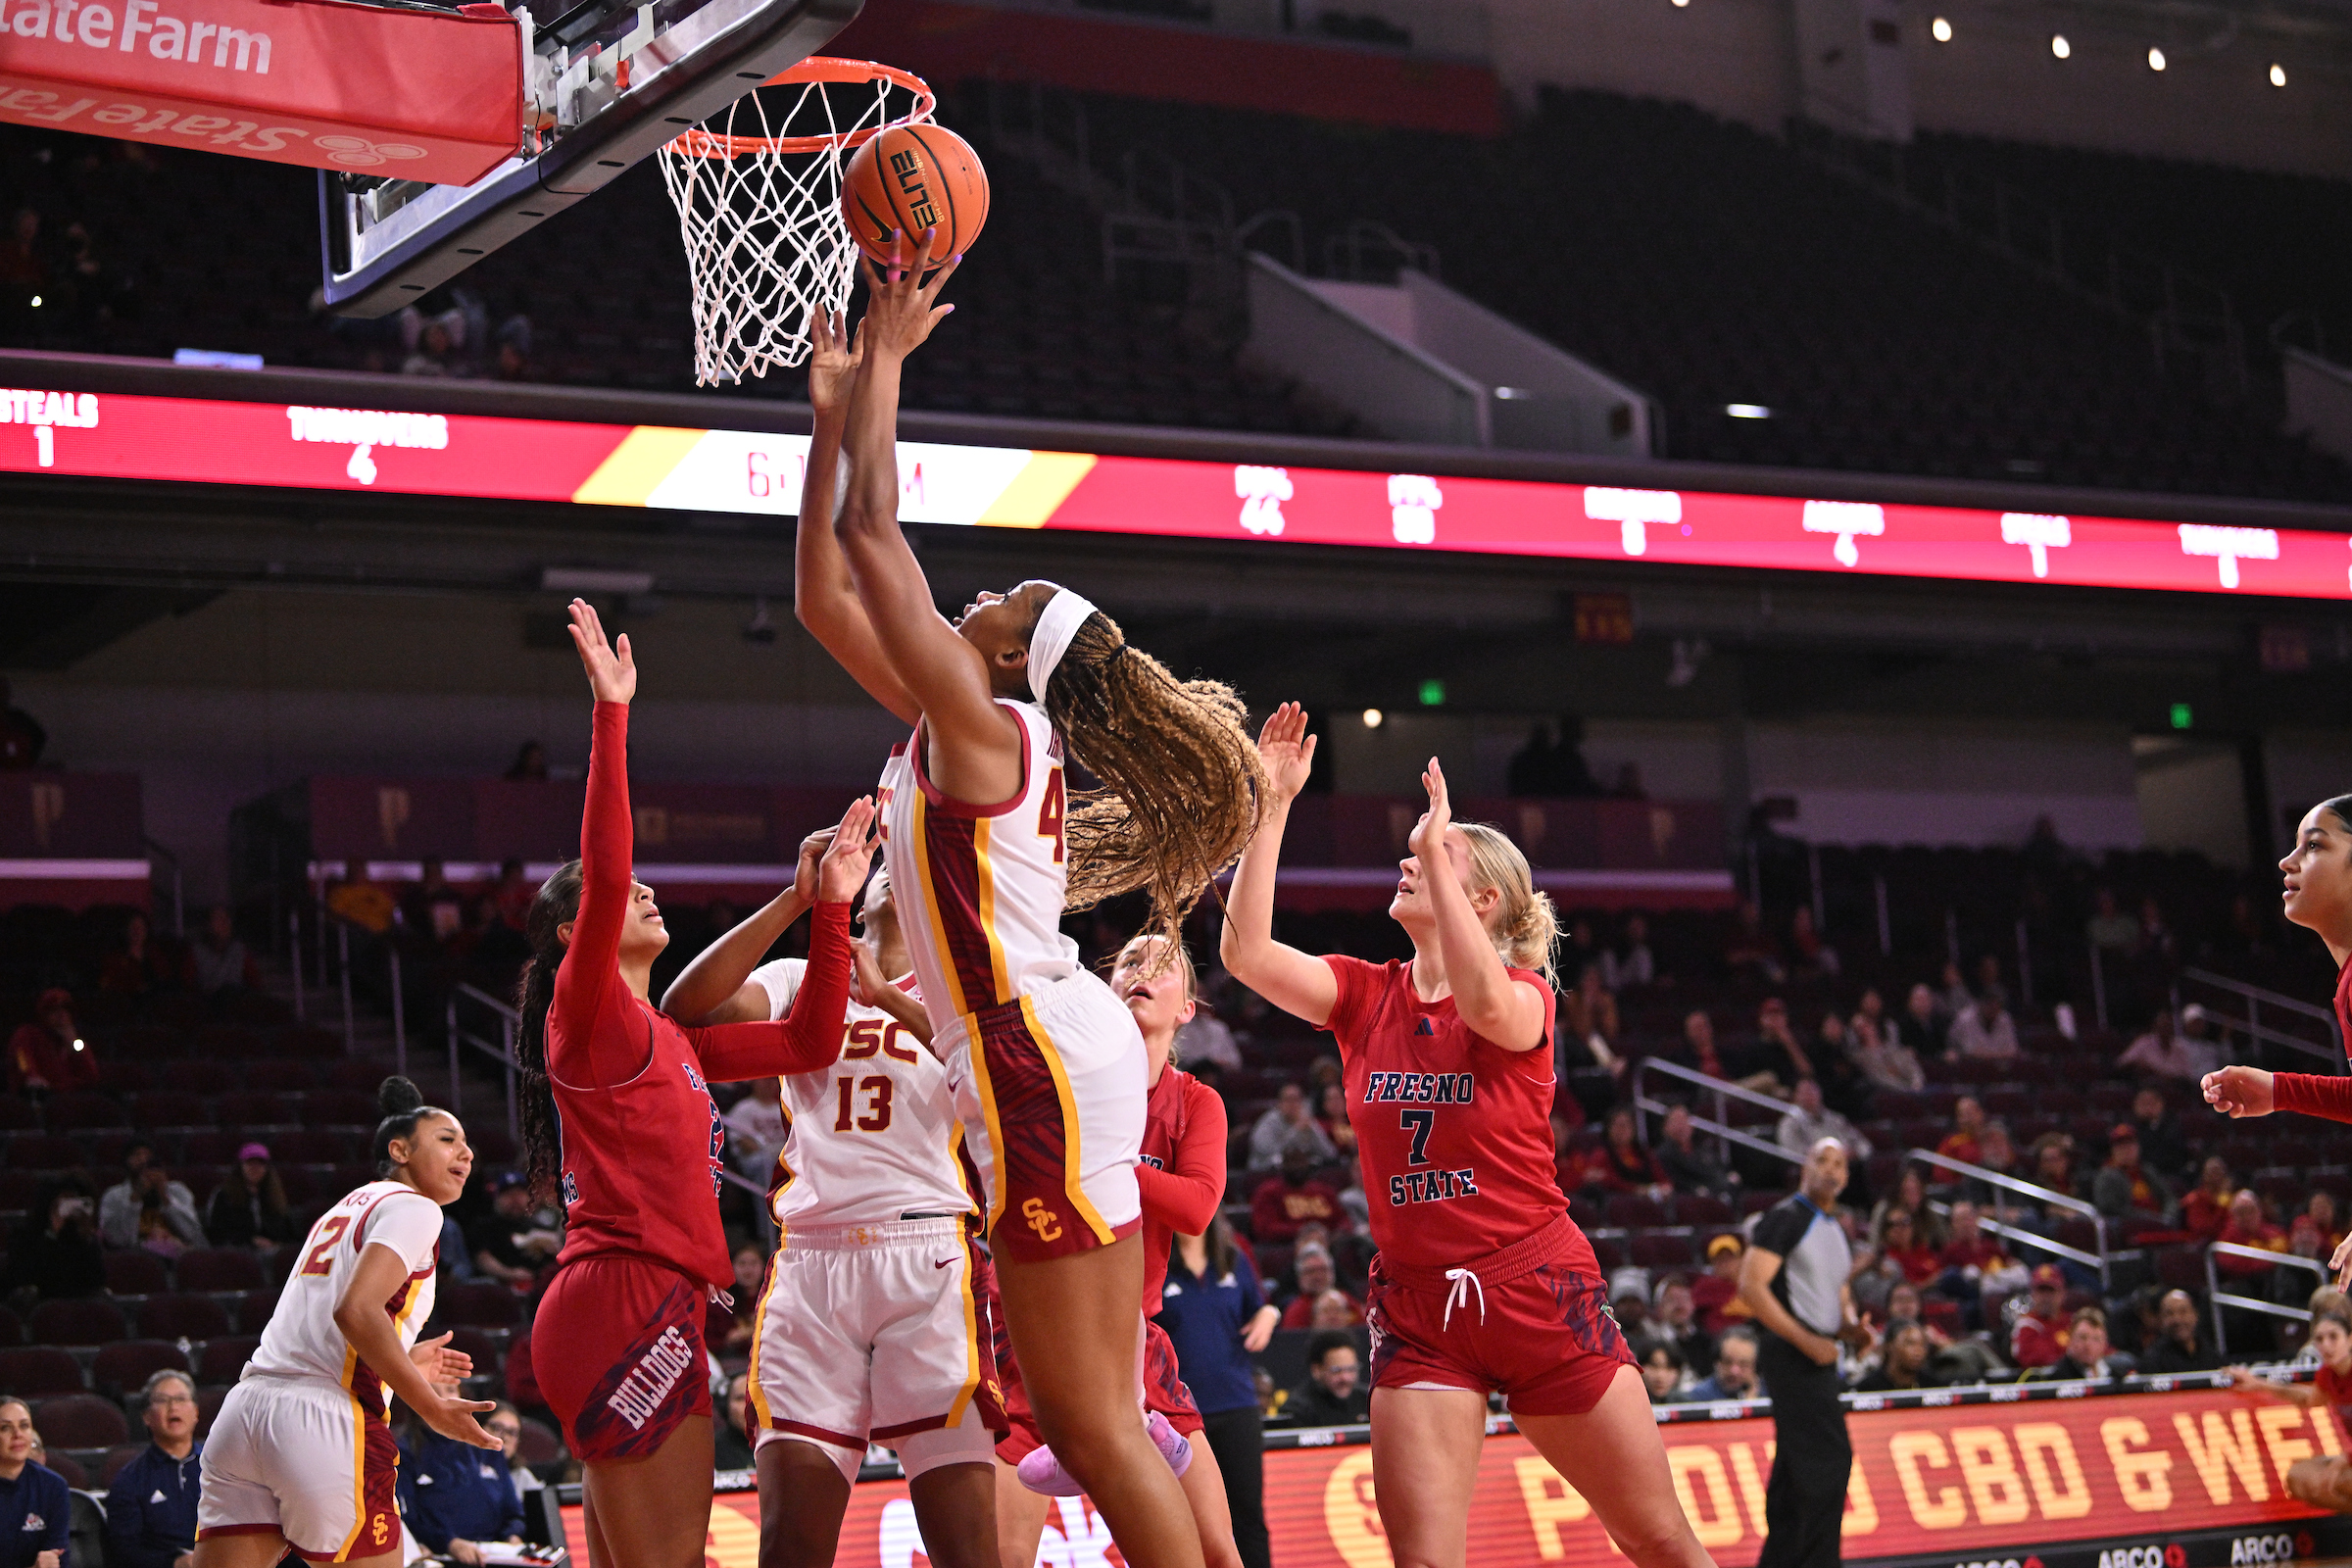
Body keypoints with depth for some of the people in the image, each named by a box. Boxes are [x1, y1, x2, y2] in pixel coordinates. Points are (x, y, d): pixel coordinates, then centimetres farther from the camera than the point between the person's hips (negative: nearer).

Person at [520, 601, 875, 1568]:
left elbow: (809, 1041, 23)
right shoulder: (591, 1011, -2)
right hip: (628, 1301, -9)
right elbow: (602, 874, -18)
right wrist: (611, 713, -18)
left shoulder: (671, 1042, 22)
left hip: (636, 1310, 9)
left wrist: (831, 906, 20)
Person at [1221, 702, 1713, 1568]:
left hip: (1537, 1292, -2)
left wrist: (1436, 852, -28)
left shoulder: (1525, 994, -3)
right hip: (1415, 1305, 2)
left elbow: (1486, 1004, -29)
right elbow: (1245, 952, -9)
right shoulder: (1367, 995, 6)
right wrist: (1272, 805, -12)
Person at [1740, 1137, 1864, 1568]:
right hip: (1790, 1355, -9)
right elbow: (1751, 1286, -16)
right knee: (1829, 1459, -15)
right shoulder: (1784, 1218, -8)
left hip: (1820, 1358, 9)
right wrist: (1806, 1341, -18)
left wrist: (1852, 1326, 4)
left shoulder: (1837, 1232, 19)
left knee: (1792, 1474, 9)